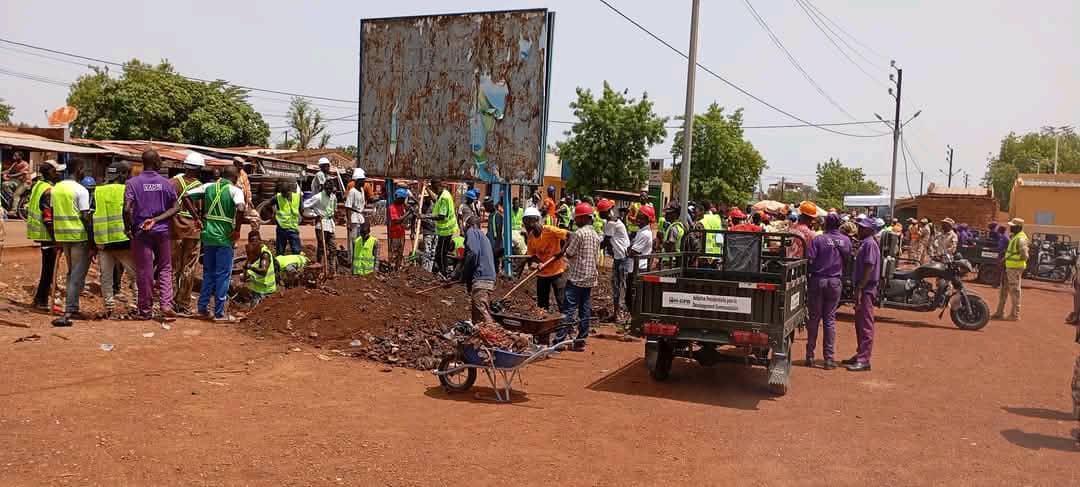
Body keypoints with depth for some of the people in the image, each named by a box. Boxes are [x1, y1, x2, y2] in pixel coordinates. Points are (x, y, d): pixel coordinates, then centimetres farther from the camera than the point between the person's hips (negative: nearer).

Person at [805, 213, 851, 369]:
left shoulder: (818, 240, -11)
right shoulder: (846, 240, 2)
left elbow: (809, 260, -14)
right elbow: (847, 260, 10)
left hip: (818, 281, -2)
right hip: (835, 282, 2)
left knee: (814, 318, 8)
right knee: (830, 319, 7)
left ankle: (810, 356, 12)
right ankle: (829, 358, 5)